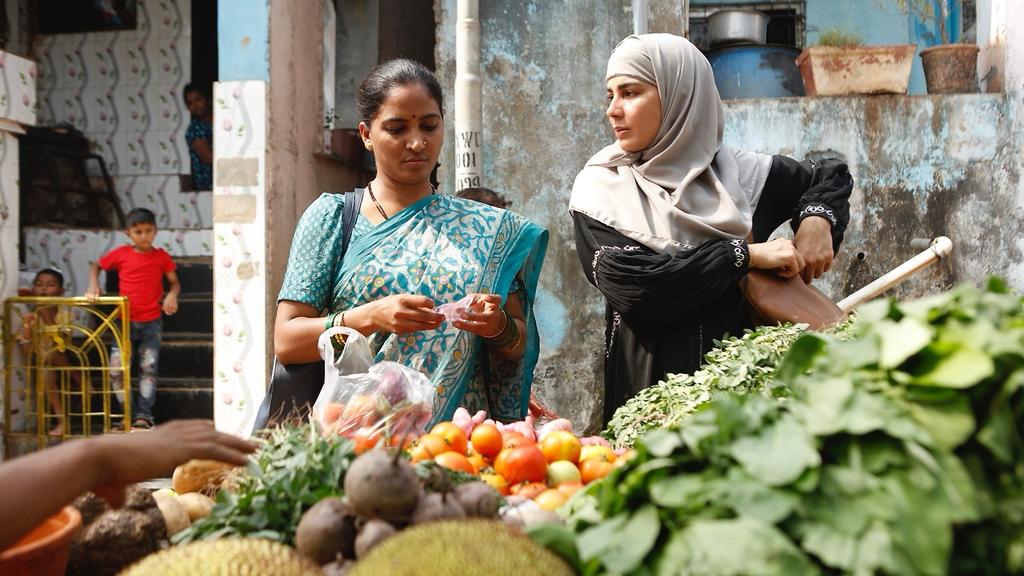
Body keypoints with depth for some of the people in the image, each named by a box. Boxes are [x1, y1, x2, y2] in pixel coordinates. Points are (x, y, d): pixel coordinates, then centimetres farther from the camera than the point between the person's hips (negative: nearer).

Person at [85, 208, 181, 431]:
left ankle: (143, 415, 7)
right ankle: (127, 414, 6)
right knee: (116, 368, -6)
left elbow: (174, 282, 6)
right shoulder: (121, 253, 1)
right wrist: (93, 285, -3)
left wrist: (172, 295, -16)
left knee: (148, 368, 0)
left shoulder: (161, 256, 0)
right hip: (125, 322, 1)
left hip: (151, 322, -1)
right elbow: (96, 266, 15)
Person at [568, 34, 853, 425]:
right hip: (649, 390, -2)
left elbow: (831, 177, 25)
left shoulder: (740, 173, 6)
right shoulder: (600, 188, 0)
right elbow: (632, 286, -15)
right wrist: (745, 254, -12)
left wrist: (818, 218, 3)